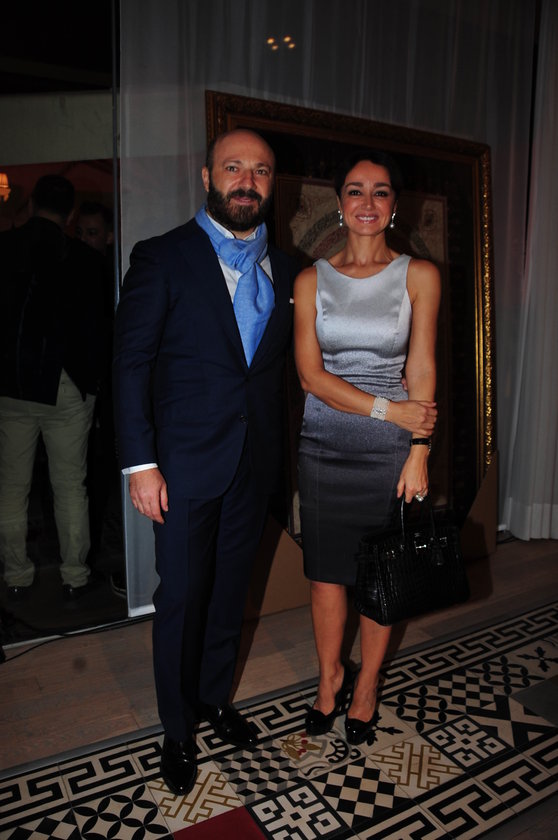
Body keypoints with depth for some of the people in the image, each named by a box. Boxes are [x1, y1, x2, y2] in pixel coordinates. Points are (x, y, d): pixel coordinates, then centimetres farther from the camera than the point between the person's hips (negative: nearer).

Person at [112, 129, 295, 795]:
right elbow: (131, 363, -8)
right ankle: (178, 728, 31)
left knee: (230, 590, 18)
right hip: (185, 464, -4)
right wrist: (140, 463, -13)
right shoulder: (162, 258, -5)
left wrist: (278, 450, 4)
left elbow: (280, 361, 11)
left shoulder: (282, 267, 9)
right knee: (181, 597, 8)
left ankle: (215, 697, 41)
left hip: (255, 464, 4)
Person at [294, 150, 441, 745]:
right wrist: (385, 407, -13)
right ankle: (330, 676, 34)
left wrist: (418, 455, -8)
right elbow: (310, 372, -4)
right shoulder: (312, 280, 4)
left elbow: (421, 372, -2)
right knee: (325, 572, 10)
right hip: (323, 444, 1)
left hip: (389, 449, -1)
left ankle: (367, 684, 32)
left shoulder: (418, 276, 2)